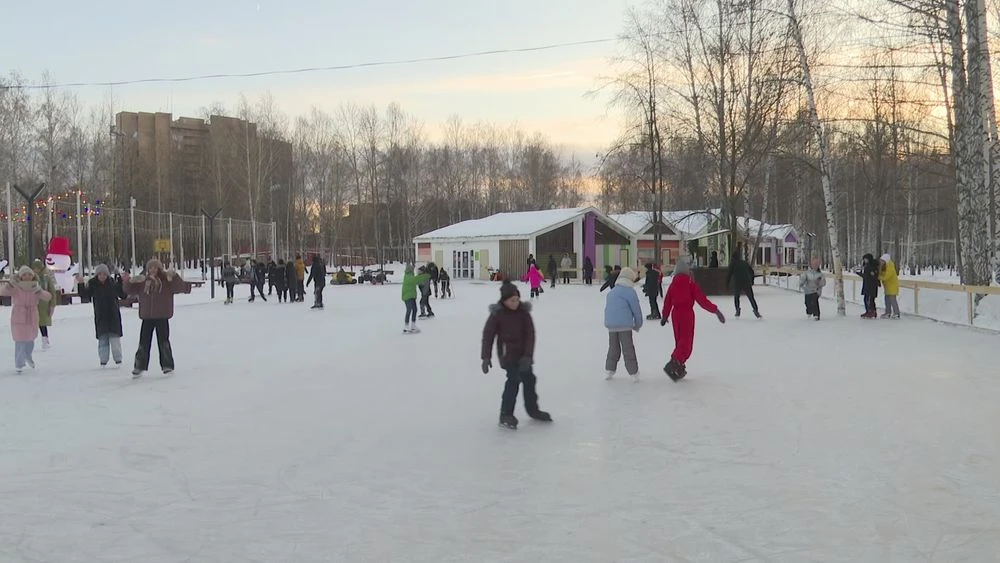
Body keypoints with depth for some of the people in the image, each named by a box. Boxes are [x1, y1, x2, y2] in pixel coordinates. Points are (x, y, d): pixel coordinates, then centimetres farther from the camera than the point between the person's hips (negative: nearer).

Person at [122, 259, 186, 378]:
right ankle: (139, 367, 15)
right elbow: (129, 290, 12)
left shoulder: (167, 280, -3)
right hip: (147, 317, 3)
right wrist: (128, 281, -8)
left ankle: (167, 366, 13)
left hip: (162, 317, -3)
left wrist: (174, 276, -26)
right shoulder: (142, 282, 5)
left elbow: (182, 287, -13)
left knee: (163, 341, 3)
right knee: (144, 342, 6)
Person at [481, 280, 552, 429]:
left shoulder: (523, 311, -8)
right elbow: (488, 335, -12)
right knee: (514, 379, -15)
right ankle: (506, 415, -6)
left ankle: (533, 409, 33)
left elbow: (530, 334, -9)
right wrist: (486, 357, -16)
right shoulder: (497, 314, -15)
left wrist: (528, 355, -17)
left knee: (529, 379, 13)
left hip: (523, 353, 5)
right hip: (507, 353, -4)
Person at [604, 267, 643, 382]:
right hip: (624, 325, -6)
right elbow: (636, 309, -4)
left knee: (613, 347, 18)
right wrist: (638, 324, 9)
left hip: (610, 325, 6)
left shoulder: (612, 291, 16)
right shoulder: (630, 291, -6)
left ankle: (610, 370, 19)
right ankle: (633, 373, 2)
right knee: (628, 349, 0)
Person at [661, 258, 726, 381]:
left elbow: (667, 300, 10)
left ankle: (679, 368, 18)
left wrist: (665, 316, 23)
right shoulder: (691, 282, -9)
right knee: (686, 342, -6)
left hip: (676, 313, 6)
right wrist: (715, 310, -9)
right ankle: (673, 364, -25)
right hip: (687, 313, -6)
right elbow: (701, 299, -13)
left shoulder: (673, 283, 5)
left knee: (680, 340, 16)